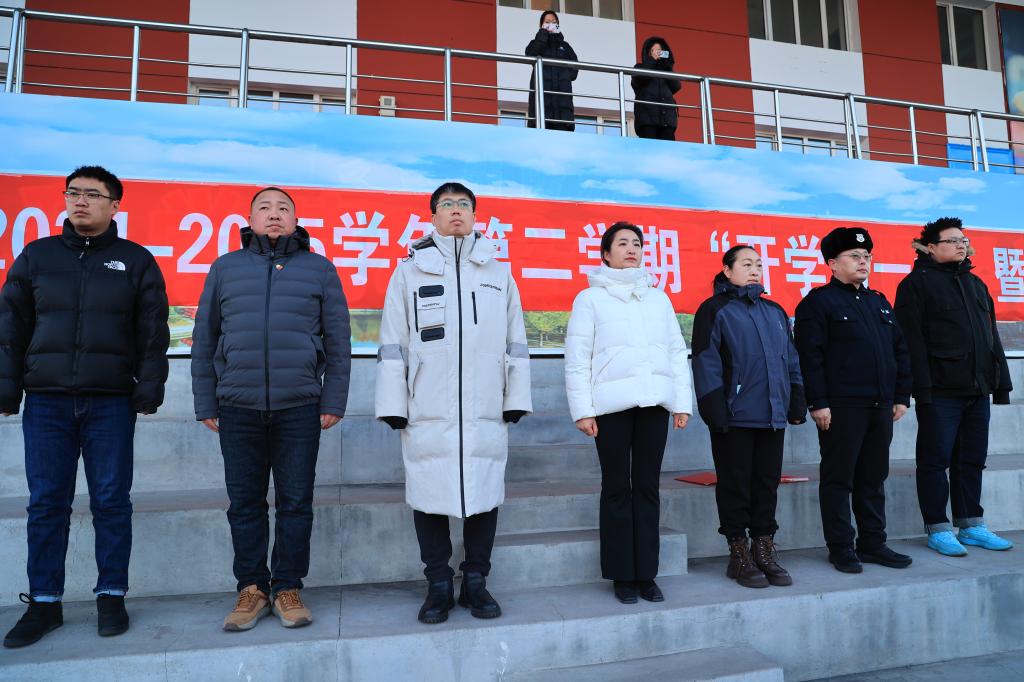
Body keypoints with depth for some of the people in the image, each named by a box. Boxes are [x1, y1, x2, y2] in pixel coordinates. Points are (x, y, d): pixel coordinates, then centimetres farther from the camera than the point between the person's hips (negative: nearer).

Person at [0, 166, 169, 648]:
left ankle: (111, 597, 16)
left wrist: (148, 391, -6)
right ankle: (44, 603, 19)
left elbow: (153, 334, 2)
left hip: (111, 403, -2)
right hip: (46, 401, 2)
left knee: (112, 502, 3)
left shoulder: (136, 261, 5)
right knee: (46, 504, 7)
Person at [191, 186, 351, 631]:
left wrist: (334, 401, 0)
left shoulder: (319, 269, 8)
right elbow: (204, 339, 12)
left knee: (296, 502, 5)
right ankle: (251, 589, 21)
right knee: (244, 503, 8)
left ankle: (288, 587, 19)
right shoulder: (225, 268, 12)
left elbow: (338, 341, 6)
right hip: (238, 409, 2)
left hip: (299, 407, -1)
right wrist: (205, 403, 6)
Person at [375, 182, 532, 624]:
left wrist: (516, 399, 6)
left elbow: (515, 342, 12)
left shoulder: (499, 273, 14)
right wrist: (392, 405, -1)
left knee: (484, 496, 4)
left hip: (485, 411, 1)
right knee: (430, 497, 2)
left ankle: (475, 582, 20)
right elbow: (393, 344, 5)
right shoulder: (409, 272, 10)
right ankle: (439, 585, 18)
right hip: (427, 411, -1)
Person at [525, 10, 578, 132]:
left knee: (563, 127, -13)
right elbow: (530, 54, -4)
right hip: (542, 89, -2)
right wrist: (543, 32, 2)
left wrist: (566, 77, -3)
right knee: (541, 125, -17)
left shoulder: (564, 45, 25)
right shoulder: (537, 43, 19)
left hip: (562, 90, 2)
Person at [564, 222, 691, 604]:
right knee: (617, 488, 2)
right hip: (612, 404, -3)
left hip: (655, 402, 3)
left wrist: (682, 402, 6)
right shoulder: (591, 298, 5)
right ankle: (622, 575, 12)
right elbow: (577, 358, -1)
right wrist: (582, 409, -8)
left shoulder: (659, 298, 16)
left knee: (647, 487, 6)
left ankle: (645, 573, 15)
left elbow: (677, 351, 14)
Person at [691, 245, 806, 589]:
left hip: (773, 416, 6)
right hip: (735, 417, -6)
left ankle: (764, 548, 24)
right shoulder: (715, 310, -2)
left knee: (768, 483, 11)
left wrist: (797, 404, 12)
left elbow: (791, 360, 19)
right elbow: (707, 364, -9)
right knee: (736, 485, 3)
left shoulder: (775, 311, 17)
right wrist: (715, 411, -14)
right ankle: (739, 554, 15)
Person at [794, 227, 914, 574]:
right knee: (839, 479, 1)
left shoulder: (879, 302, 19)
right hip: (840, 407, -7)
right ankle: (840, 549, 10)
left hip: (880, 405, 7)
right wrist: (818, 402, -17)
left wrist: (901, 396, 12)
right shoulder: (818, 302, -4)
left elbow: (900, 350, 20)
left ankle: (873, 544, 24)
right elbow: (810, 356, -12)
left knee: (874, 478, 13)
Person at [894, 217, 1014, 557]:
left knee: (971, 460, 12)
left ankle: (971, 525, 21)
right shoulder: (917, 282, -3)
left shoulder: (975, 283, 20)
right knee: (936, 460, -1)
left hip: (977, 390, 7)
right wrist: (922, 387, -18)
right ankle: (938, 529, 7)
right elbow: (912, 339, -11)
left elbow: (992, 336, 21)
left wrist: (1001, 382, 14)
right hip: (940, 390, -7)